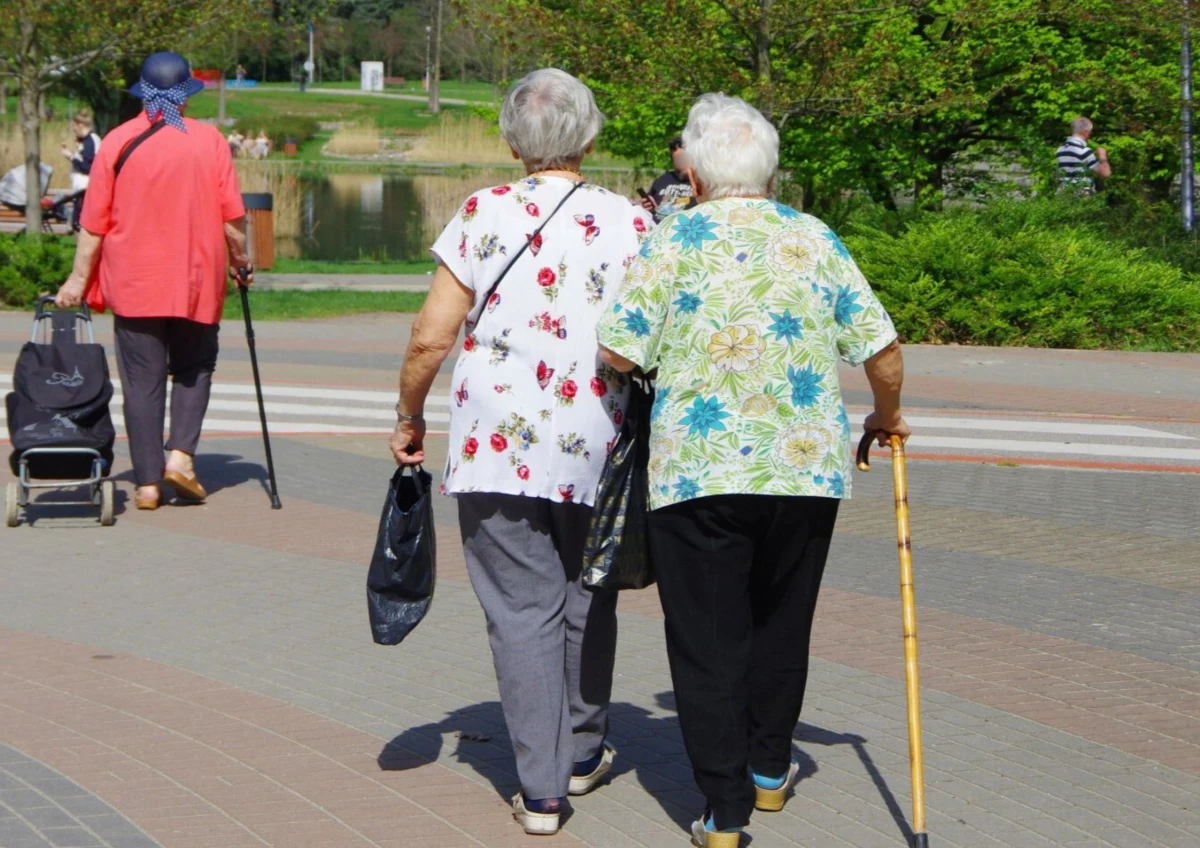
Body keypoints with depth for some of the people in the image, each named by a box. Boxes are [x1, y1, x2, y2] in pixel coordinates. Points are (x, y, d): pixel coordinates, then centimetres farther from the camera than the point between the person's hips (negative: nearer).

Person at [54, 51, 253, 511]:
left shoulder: (117, 142, -2)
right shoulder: (209, 140, -3)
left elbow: (95, 222, -2)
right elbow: (232, 217, -2)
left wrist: (80, 277, 7)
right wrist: (241, 261, 14)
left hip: (134, 283, 0)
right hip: (197, 282, 0)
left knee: (142, 380, 4)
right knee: (194, 369, 17)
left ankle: (148, 482, 2)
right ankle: (181, 453, -2)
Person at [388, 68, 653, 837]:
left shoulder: (483, 215, -4)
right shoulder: (630, 222, -2)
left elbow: (432, 339, -5)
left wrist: (409, 419, 10)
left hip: (499, 448, -1)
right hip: (597, 451, 2)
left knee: (523, 609, 3)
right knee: (587, 599, 20)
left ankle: (542, 789, 1)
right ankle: (584, 751, 37)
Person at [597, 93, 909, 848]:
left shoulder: (675, 239, -3)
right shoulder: (816, 240, 6)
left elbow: (620, 354, -7)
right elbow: (884, 353, 5)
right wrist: (887, 417, 25)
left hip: (697, 472, -3)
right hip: (808, 468, 3)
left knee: (708, 640, 3)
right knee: (781, 623, 21)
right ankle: (770, 771, 34)